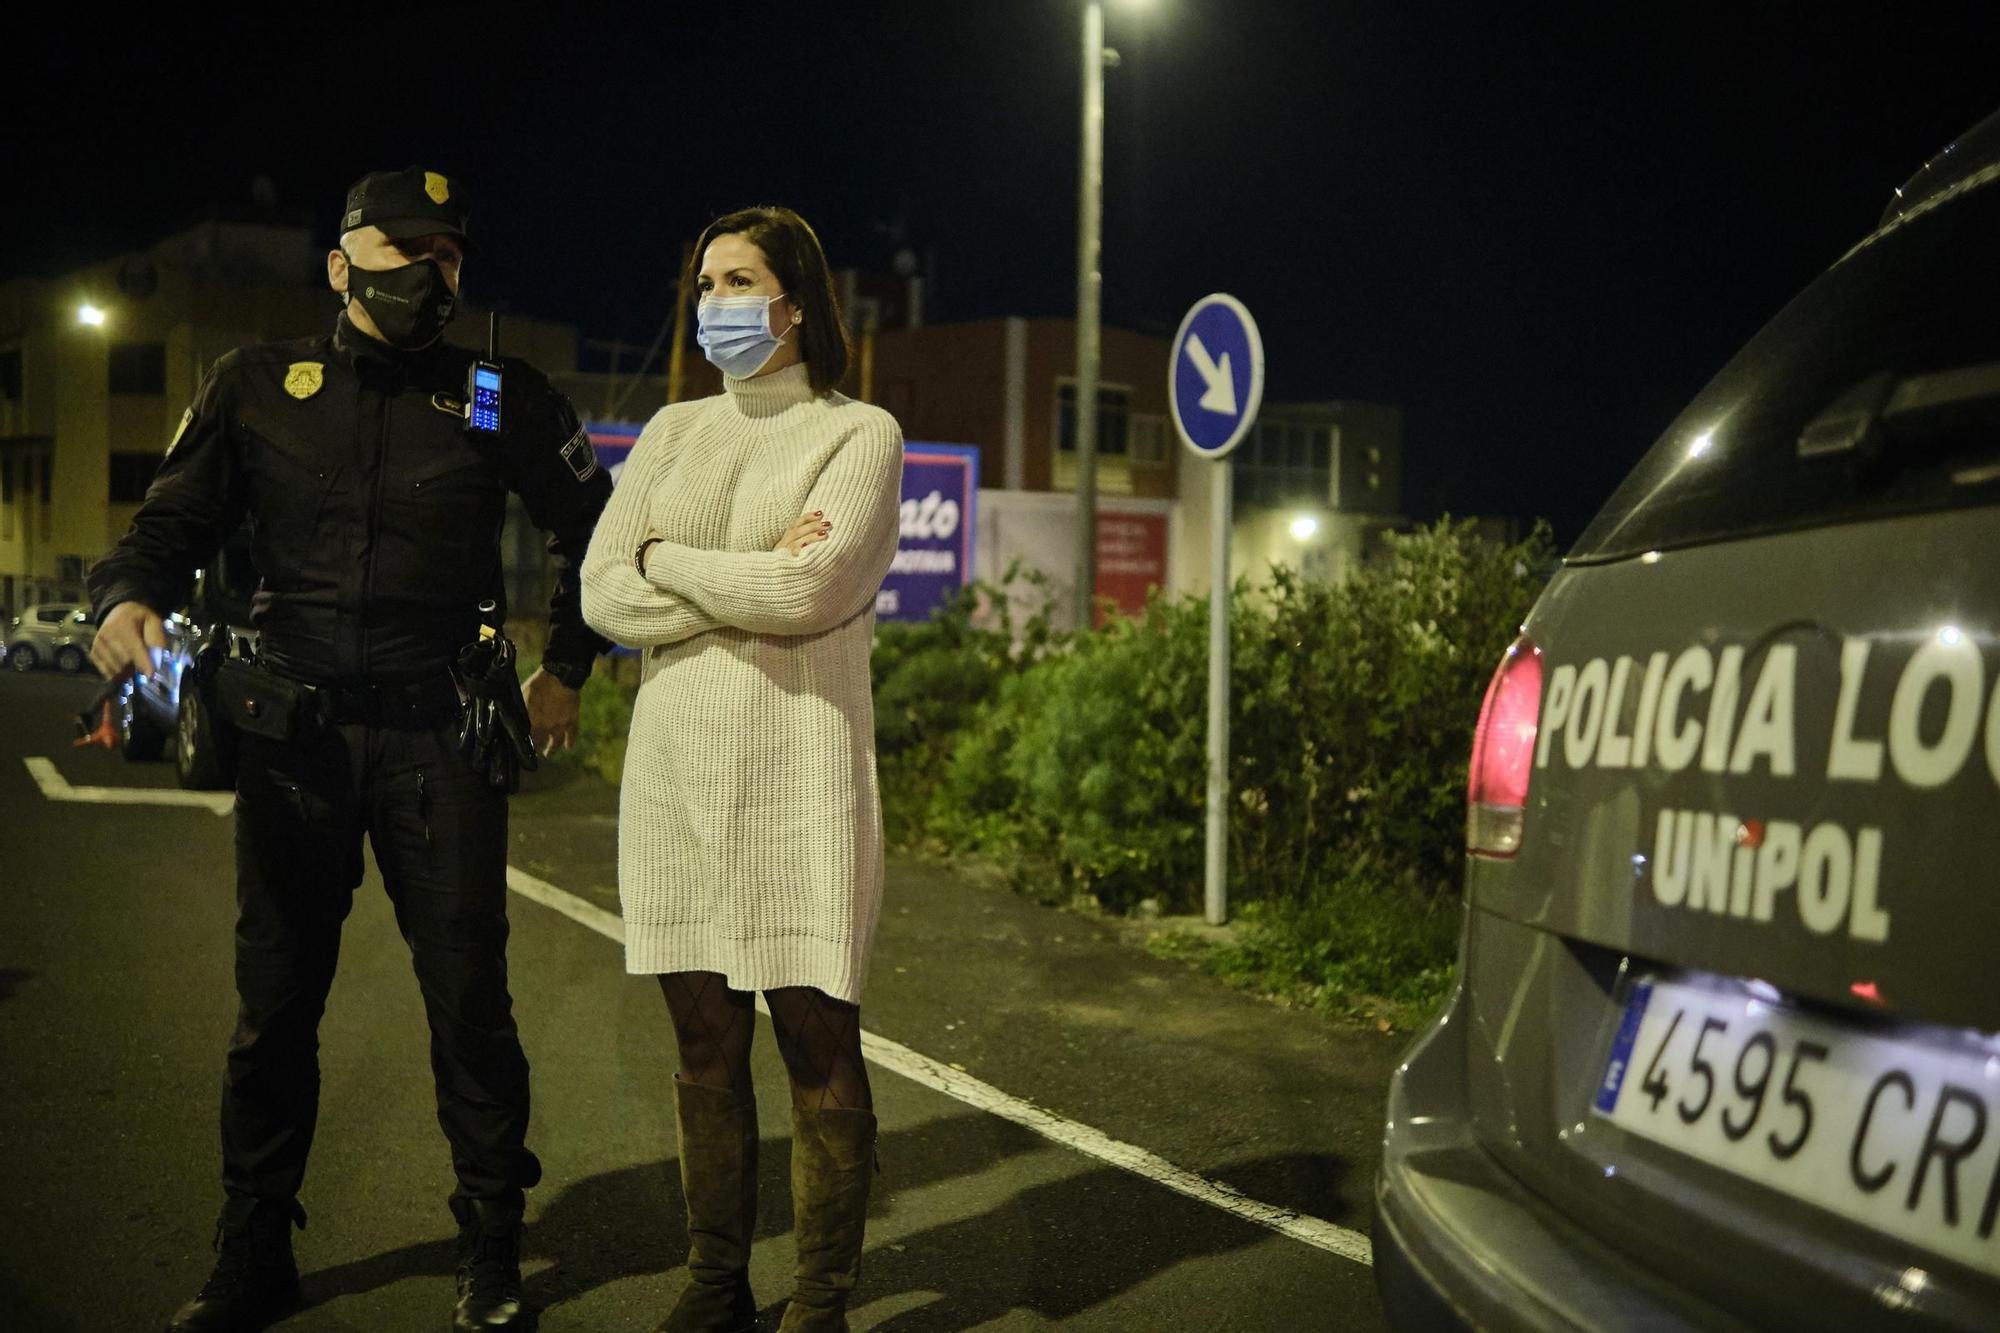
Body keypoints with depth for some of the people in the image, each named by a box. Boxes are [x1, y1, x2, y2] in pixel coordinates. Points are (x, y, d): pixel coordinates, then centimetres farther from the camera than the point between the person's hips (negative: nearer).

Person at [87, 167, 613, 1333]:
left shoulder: (505, 400, 3)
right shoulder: (257, 386, 6)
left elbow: (597, 532, 13)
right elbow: (174, 523, 7)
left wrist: (567, 669, 7)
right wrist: (131, 599, -14)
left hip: (439, 736, -1)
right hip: (292, 732, 2)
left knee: (469, 998, 2)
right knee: (274, 1004, 8)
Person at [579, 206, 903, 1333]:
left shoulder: (860, 434, 1)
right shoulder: (673, 433, 15)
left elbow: (809, 591, -15)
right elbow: (603, 595, 3)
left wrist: (668, 560, -1)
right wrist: (745, 585, -10)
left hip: (799, 762, -4)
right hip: (677, 761, 4)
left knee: (818, 1040, -3)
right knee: (705, 1041, 8)